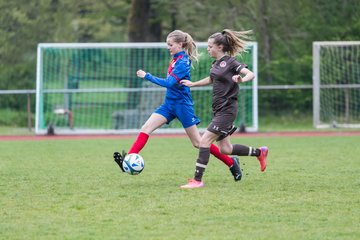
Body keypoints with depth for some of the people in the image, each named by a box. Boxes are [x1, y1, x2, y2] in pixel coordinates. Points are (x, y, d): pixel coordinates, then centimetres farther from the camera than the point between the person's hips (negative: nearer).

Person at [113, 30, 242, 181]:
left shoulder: (183, 62, -18)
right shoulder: (176, 59, 8)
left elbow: (169, 83, -27)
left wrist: (147, 76, -25)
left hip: (182, 105, -8)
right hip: (169, 104, 9)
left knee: (198, 142, -2)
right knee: (146, 129, -8)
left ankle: (231, 163, 10)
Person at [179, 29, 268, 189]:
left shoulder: (230, 62, -12)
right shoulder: (216, 63, 12)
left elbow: (251, 74, -20)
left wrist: (241, 80, -39)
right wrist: (192, 84, 31)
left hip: (227, 110, -9)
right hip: (218, 109, 9)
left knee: (204, 141, -13)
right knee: (225, 149, 11)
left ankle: (197, 180, -10)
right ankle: (259, 152, 28)